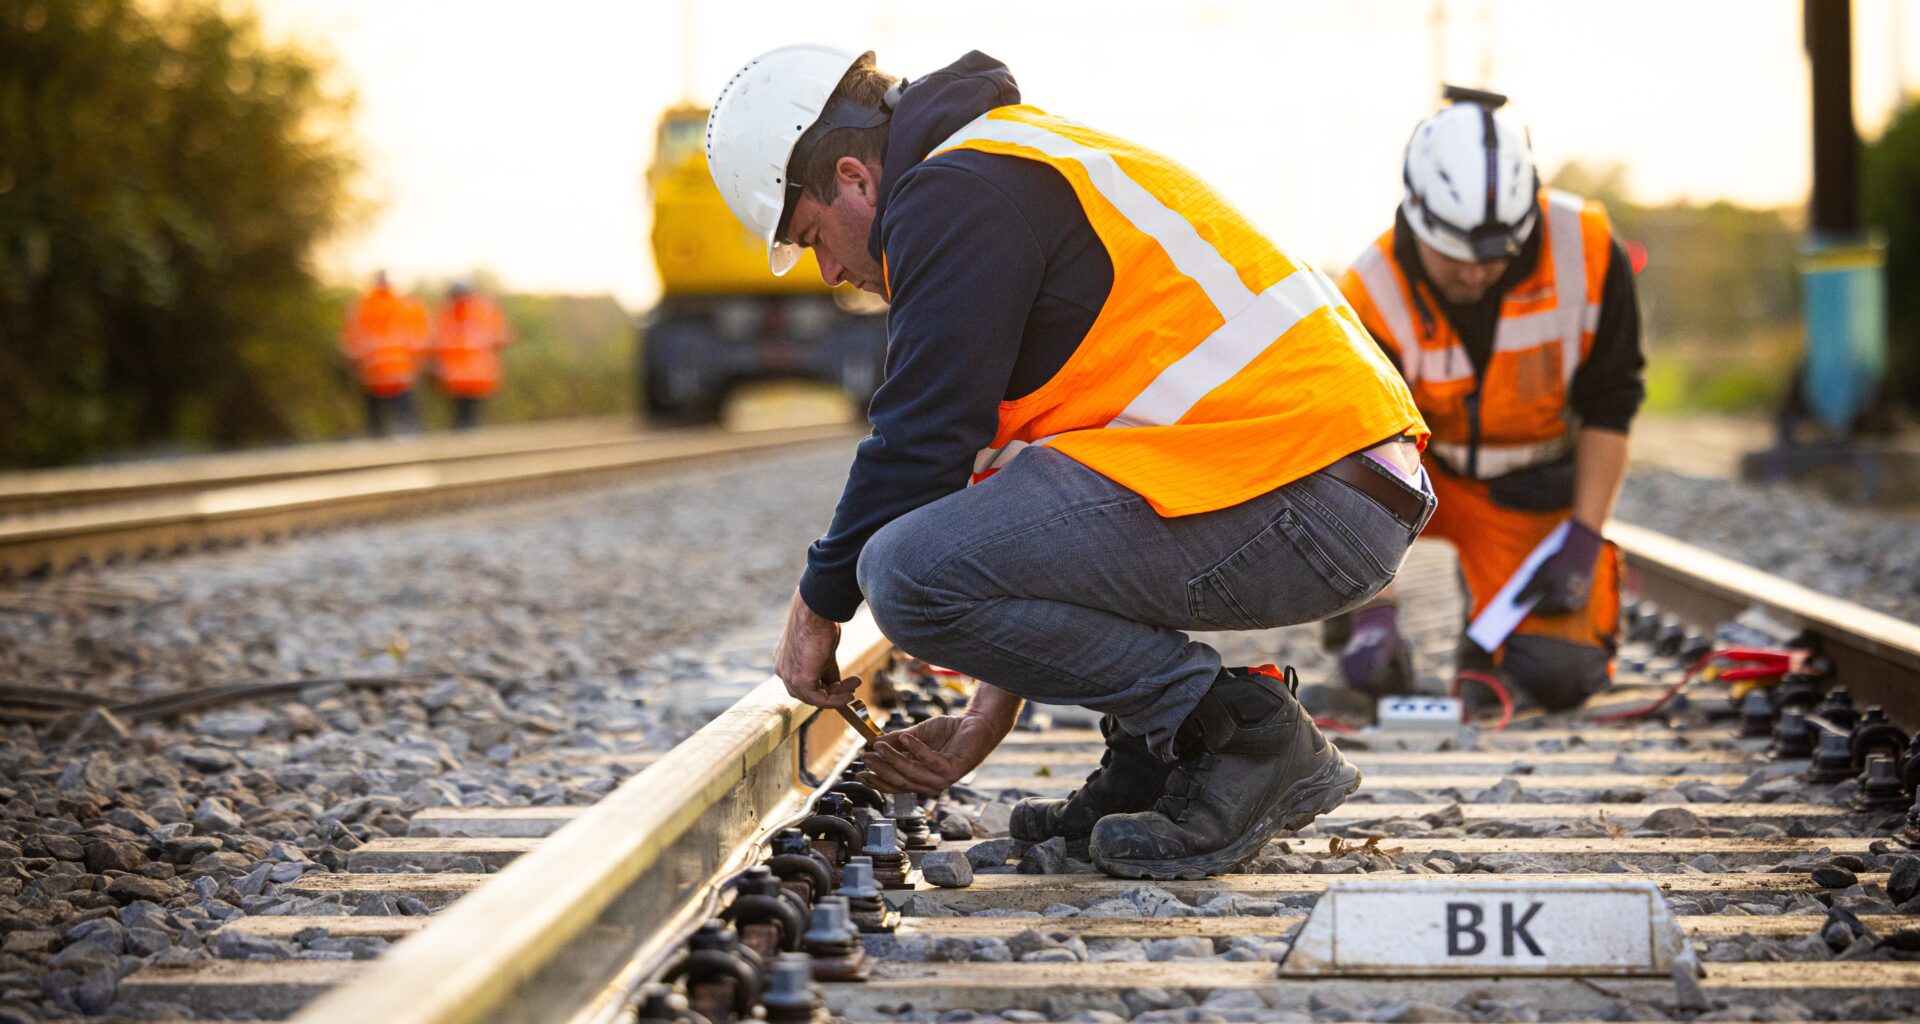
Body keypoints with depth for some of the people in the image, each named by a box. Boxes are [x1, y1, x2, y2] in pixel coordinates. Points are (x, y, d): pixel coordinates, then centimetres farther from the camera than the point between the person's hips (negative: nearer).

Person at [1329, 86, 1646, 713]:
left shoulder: (1586, 250, -21)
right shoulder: (1372, 294, -25)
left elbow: (1608, 406, -10)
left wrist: (1584, 538, -15)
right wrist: (1375, 614, -34)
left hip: (1536, 492, 0)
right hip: (1426, 476, 0)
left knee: (1558, 677, -17)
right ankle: (1356, 624, -7)